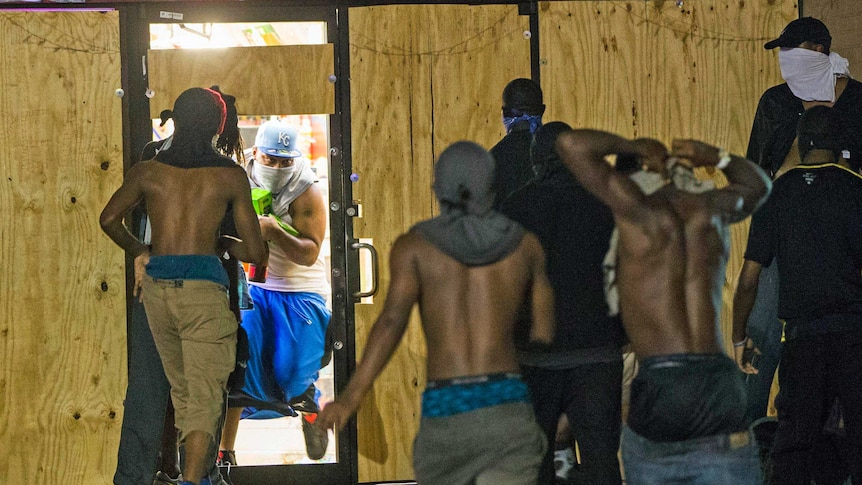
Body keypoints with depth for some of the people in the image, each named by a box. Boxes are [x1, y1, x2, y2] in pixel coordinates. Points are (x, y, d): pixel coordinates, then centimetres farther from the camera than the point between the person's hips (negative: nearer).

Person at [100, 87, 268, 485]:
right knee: (205, 395, -5)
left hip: (157, 286, 4)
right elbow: (255, 252, 2)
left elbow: (109, 220, 0)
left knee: (181, 388, 20)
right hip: (204, 287, -4)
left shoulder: (149, 171, 8)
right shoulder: (230, 176, 2)